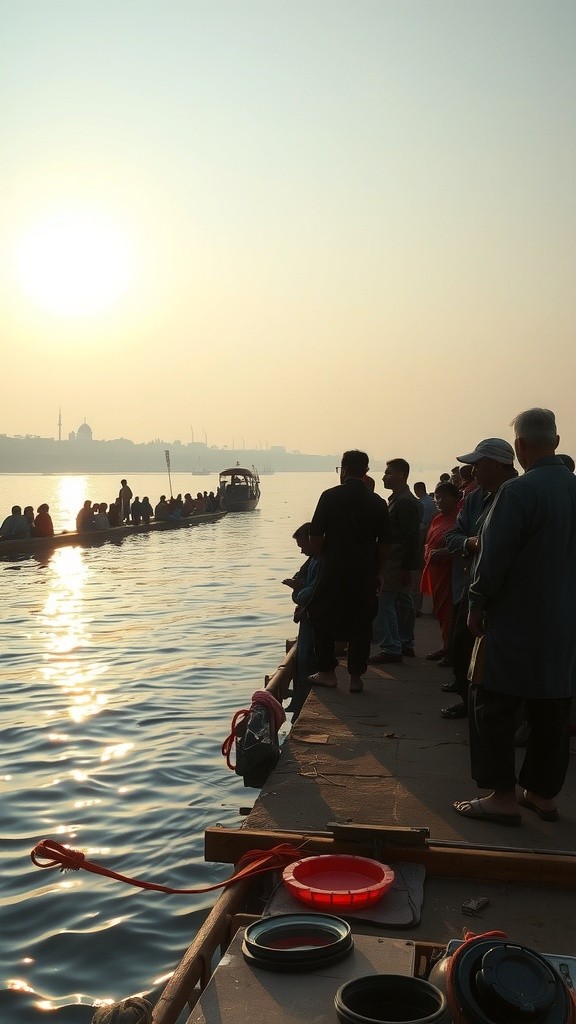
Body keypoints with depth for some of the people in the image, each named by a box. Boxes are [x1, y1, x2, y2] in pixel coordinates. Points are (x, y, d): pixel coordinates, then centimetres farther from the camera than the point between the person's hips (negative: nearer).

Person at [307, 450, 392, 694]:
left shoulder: (330, 496, -6)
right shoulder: (377, 502, 2)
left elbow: (315, 537, -6)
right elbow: (385, 543, 5)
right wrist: (378, 572, 15)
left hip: (334, 570, -2)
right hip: (365, 573, 2)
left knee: (322, 618, 13)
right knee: (361, 624, 9)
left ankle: (327, 672, 13)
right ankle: (356, 677, 11)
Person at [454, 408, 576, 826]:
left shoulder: (517, 491, -17)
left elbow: (494, 557, -17)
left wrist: (477, 605, -5)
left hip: (517, 620, -7)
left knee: (494, 706, 4)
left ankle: (503, 796, 7)